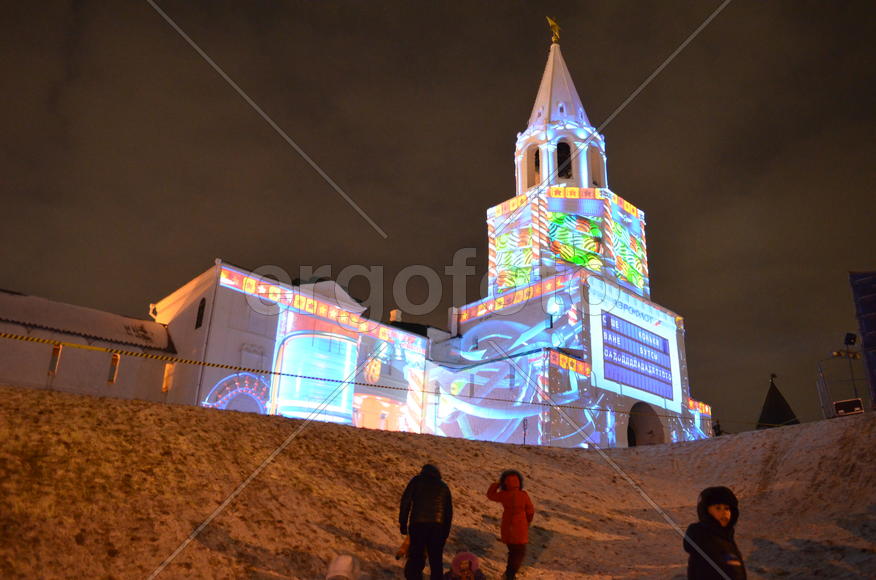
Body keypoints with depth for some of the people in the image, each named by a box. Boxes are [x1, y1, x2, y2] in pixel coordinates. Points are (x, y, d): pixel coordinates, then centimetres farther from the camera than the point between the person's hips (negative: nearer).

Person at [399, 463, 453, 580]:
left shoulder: (417, 481, 14)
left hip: (417, 524, -2)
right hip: (438, 526, 2)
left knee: (416, 557, 5)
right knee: (436, 559, 11)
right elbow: (449, 511, 16)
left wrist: (403, 523, 3)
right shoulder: (444, 487, 22)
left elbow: (406, 501, 2)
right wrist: (445, 533, 18)